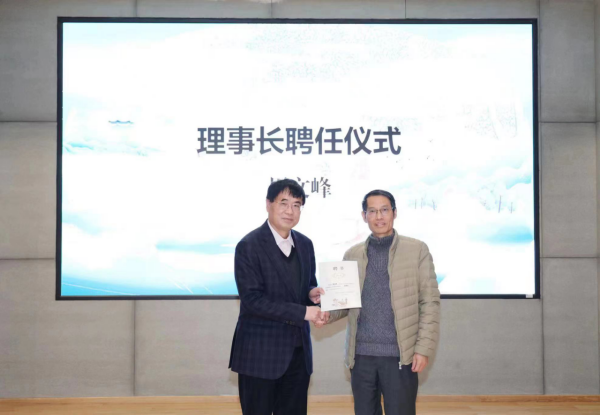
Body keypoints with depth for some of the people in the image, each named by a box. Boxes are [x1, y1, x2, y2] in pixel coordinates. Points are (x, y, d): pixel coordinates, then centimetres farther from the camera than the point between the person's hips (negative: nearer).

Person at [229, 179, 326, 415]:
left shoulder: (305, 244, 8)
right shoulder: (249, 246, -12)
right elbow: (252, 299, -19)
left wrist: (312, 294, -5)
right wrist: (302, 312, -20)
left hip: (298, 350, 6)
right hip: (260, 352, -6)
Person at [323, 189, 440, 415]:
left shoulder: (417, 250, 0)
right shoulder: (352, 254, 10)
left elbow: (430, 302, -2)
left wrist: (424, 348, -8)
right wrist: (328, 313, -8)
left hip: (400, 354, -3)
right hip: (361, 354, 3)